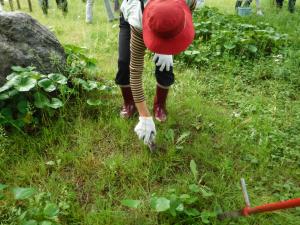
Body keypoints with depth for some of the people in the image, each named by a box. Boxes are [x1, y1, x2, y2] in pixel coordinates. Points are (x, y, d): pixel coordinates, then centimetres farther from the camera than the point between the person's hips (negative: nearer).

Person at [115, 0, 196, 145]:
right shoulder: (139, 24, -46)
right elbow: (135, 72, -42)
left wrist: (168, 47, -28)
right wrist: (145, 117, -42)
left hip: (162, 23, 2)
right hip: (131, 19, -2)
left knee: (164, 66, -16)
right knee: (125, 63, -19)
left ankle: (160, 105, 10)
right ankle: (129, 104, 9)